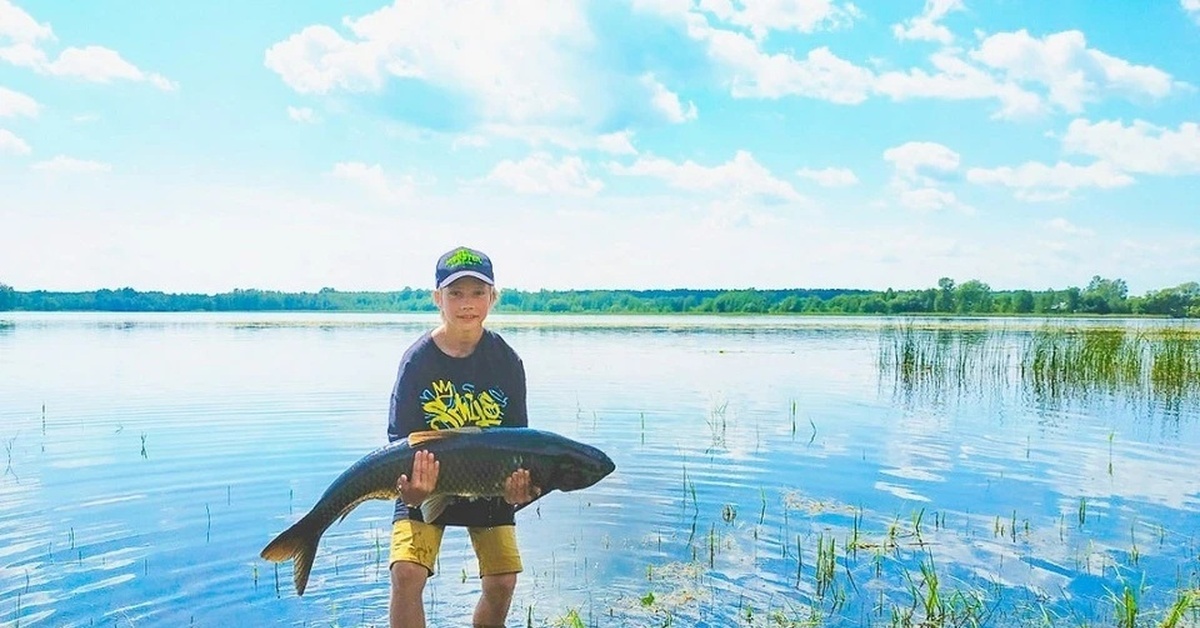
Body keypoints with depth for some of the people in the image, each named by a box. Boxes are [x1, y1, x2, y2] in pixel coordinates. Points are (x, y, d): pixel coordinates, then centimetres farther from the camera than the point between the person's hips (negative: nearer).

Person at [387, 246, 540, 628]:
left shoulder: (506, 361, -11)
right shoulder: (418, 360, -14)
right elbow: (400, 439, -12)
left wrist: (519, 489, -25)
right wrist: (411, 491, -32)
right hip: (425, 486, -1)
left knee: (501, 584, -2)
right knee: (406, 574, -16)